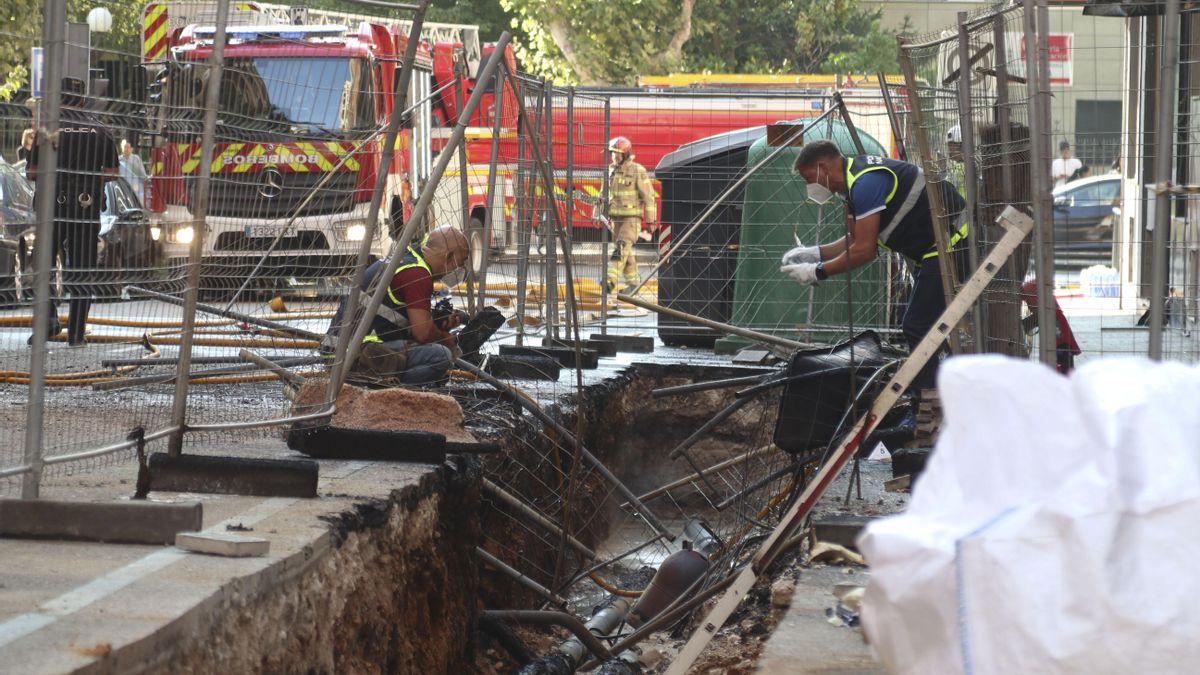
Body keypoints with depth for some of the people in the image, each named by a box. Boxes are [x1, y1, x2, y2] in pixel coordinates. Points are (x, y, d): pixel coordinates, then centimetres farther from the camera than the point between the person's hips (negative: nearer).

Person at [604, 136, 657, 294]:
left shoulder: (638, 171, -11)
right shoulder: (611, 171, 8)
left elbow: (648, 196, -10)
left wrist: (652, 220, -11)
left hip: (632, 217, -6)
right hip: (616, 217, 6)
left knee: (621, 248, -19)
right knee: (626, 252, 10)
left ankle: (611, 280, -29)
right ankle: (633, 283, 20)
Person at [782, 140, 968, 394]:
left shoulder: (865, 182, -21)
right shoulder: (854, 181, 12)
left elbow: (864, 251, -22)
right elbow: (856, 240, 20)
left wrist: (818, 272, -13)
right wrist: (813, 253, 10)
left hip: (949, 245, -11)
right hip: (934, 249, 11)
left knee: (917, 327, -12)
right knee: (917, 327, 16)